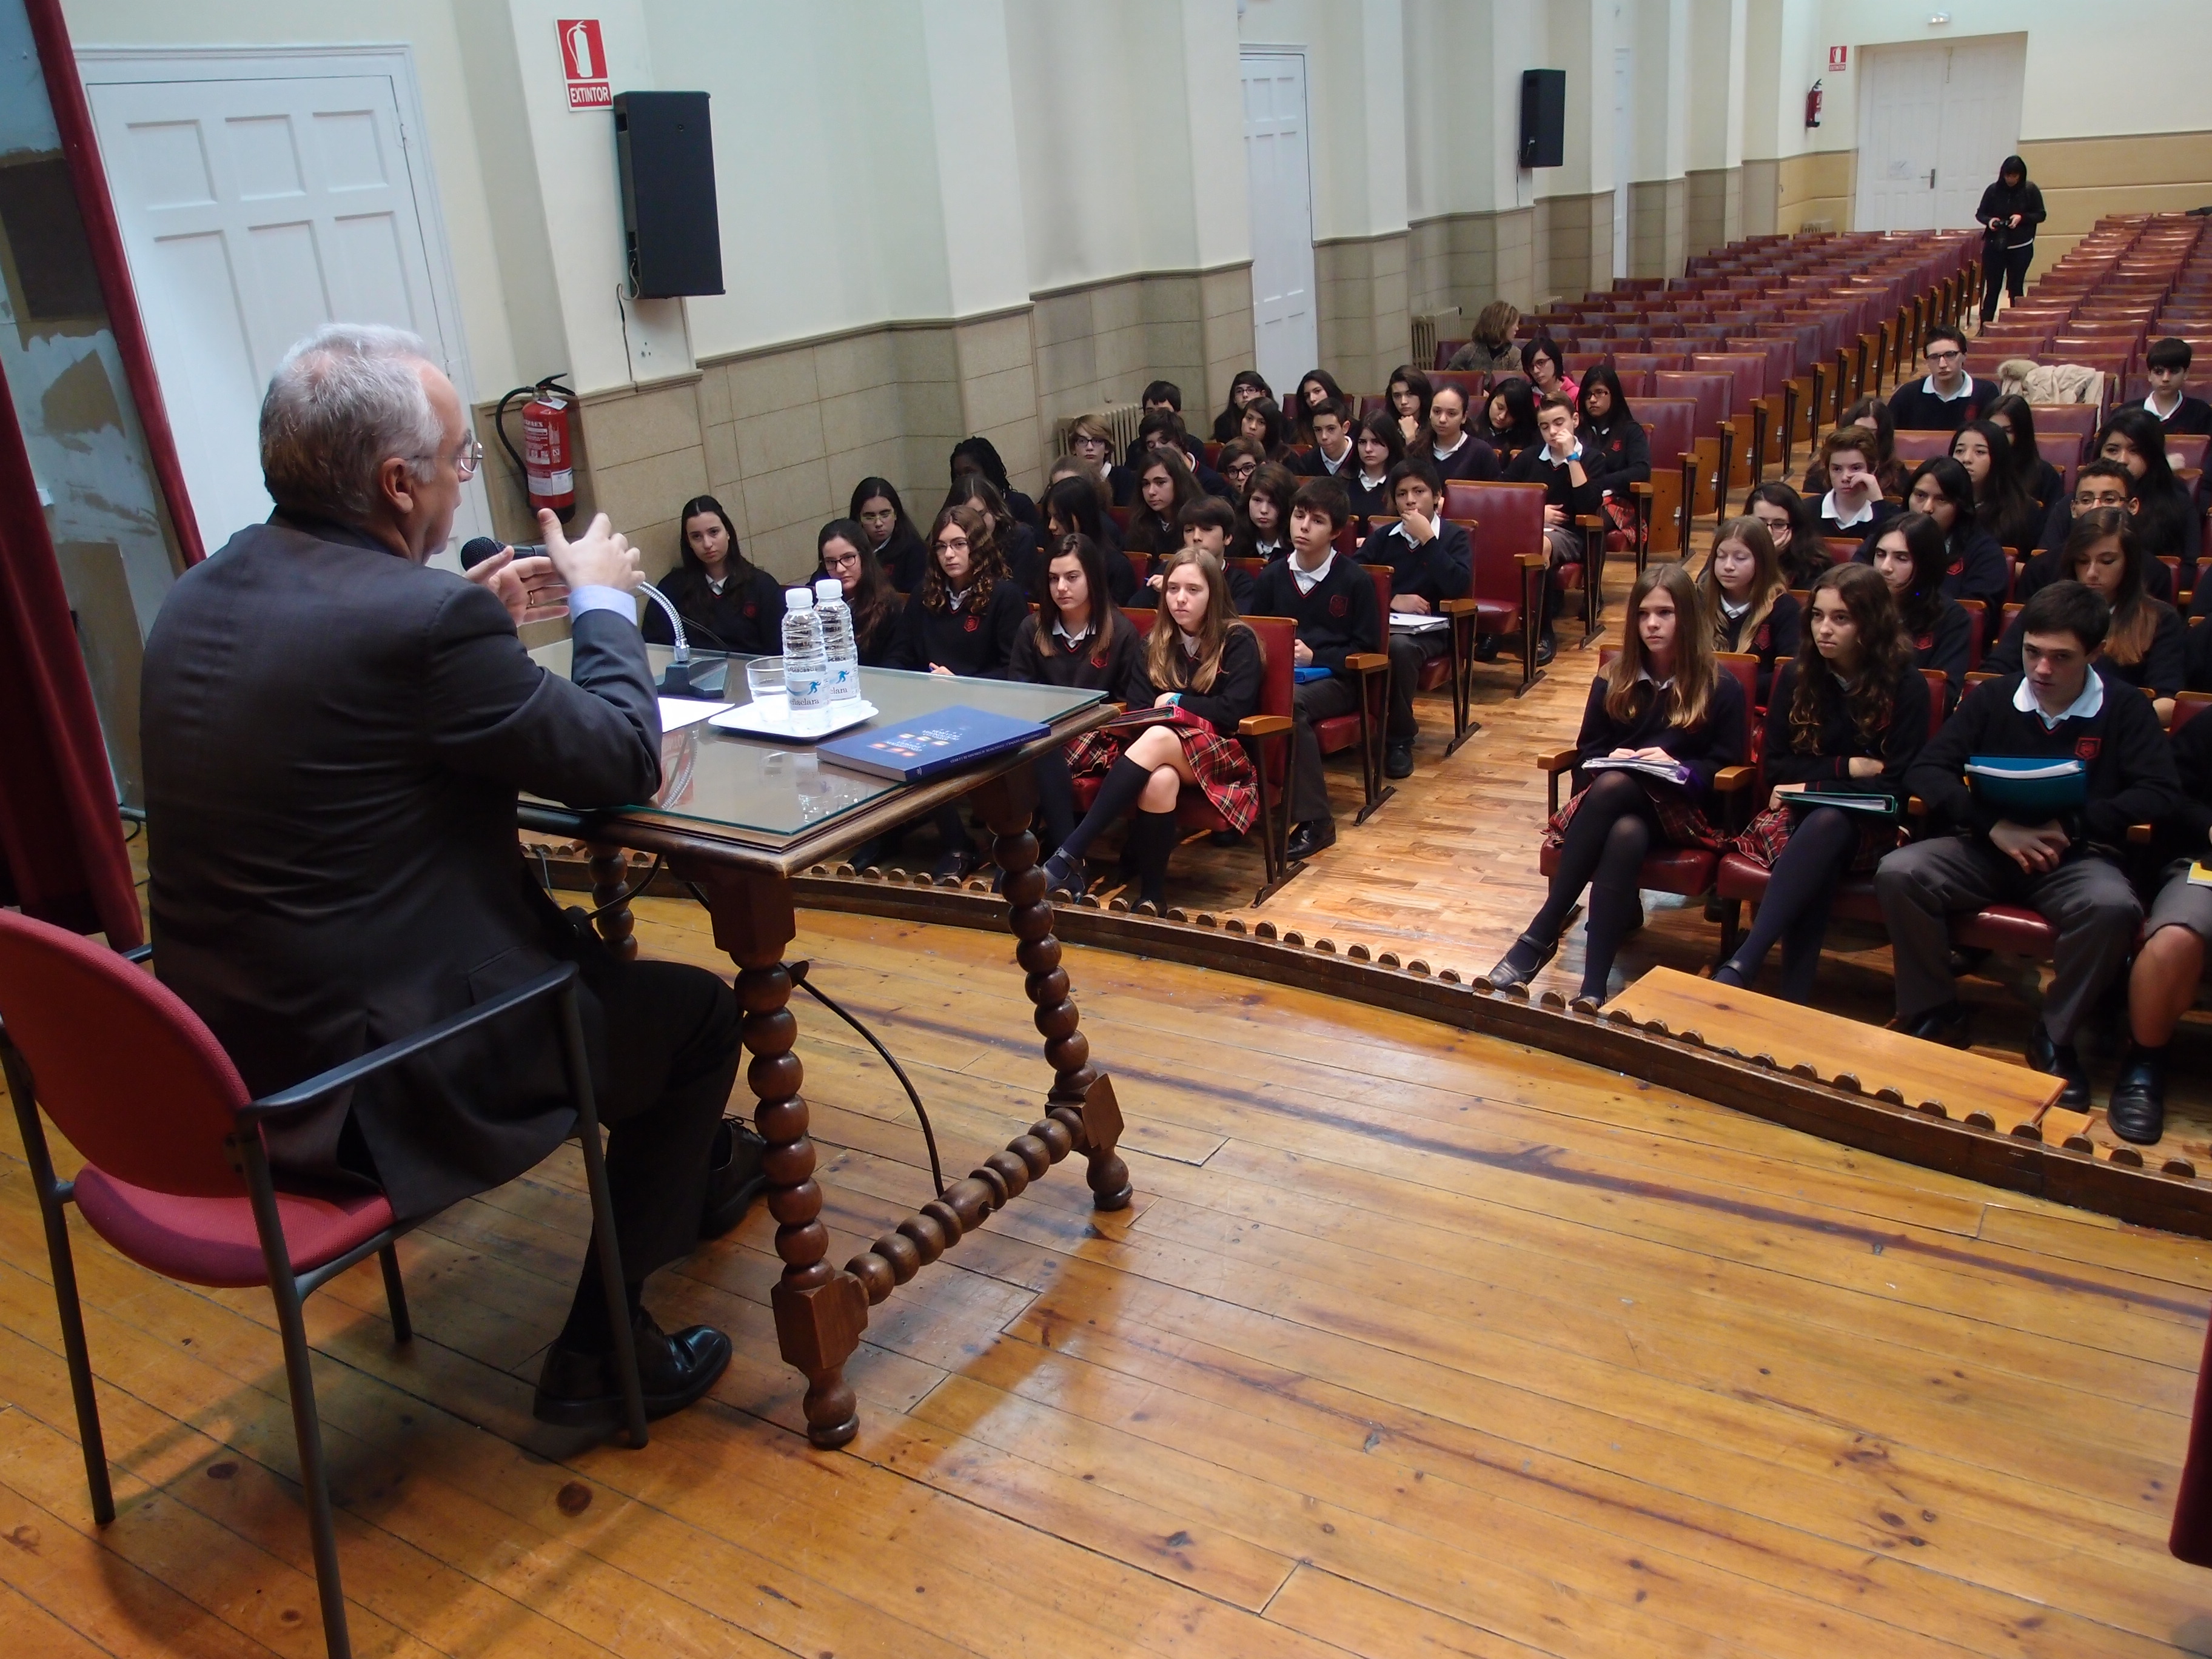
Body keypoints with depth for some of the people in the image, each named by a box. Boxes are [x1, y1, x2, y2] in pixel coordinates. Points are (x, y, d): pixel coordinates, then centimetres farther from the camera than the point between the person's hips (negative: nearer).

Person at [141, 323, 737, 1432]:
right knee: (700, 1013, 10)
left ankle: (680, 1183, 48)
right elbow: (621, 764, -12)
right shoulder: (425, 617, -24)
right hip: (369, 1088, -9)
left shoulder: (198, 598, 3)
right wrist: (604, 604, 3)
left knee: (587, 950, 28)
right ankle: (602, 1350, 17)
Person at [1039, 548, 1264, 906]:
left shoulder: (1238, 640, 0)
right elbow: (1139, 711, 2)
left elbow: (1233, 711, -10)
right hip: (1163, 751, 3)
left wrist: (1176, 703, -3)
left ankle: (1069, 856, -42)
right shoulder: (1156, 644, 12)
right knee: (1160, 779, -38)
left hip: (1224, 755, -3)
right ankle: (1151, 894, -31)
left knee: (1159, 739, -37)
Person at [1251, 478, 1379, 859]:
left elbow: (1367, 647, 0)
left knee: (1290, 701, -38)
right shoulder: (1271, 577, 11)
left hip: (1334, 680, -3)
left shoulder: (1355, 579, 1)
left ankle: (1314, 820, -32)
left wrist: (1315, 657, -12)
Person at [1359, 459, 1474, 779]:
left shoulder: (1455, 536, 9)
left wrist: (1427, 539, -9)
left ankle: (1400, 738, -21)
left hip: (1429, 630, -2)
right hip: (1382, 624, 2)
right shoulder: (1382, 537, 17)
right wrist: (1392, 600, -8)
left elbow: (1459, 586, -9)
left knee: (1400, 646, -39)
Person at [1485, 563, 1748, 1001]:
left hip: (1680, 808, -2)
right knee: (1624, 835, -36)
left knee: (1614, 786, -37)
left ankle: (1542, 934, -38)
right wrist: (1611, 759, -8)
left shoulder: (1721, 688, 4)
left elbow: (1724, 765, 2)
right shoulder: (1614, 679, 11)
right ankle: (1593, 986, -38)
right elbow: (1587, 750, 14)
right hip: (1618, 802, 3)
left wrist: (1677, 767, -16)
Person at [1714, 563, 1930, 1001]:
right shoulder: (1796, 676, 4)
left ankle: (1742, 965, -47)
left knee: (1826, 823, -37)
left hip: (1867, 827, -2)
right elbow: (1775, 767, 4)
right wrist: (1849, 768, -8)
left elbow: (1898, 787, -7)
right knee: (1816, 866, -35)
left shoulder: (1905, 686, -3)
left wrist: (1813, 788, -13)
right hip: (1797, 815, 2)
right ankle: (1794, 999, -41)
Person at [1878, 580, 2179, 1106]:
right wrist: (1994, 826, -18)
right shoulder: (1992, 698, 7)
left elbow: (2162, 793, -6)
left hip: (2076, 856, -1)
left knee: (2114, 906, -35)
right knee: (1897, 874, -26)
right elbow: (1924, 770, -1)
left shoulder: (2125, 712, 4)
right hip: (1988, 849, 2)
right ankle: (1937, 1018, -9)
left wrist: (2073, 826, -20)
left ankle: (2053, 1039, -12)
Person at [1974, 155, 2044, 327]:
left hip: (2021, 248, 0)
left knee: (2016, 288, 5)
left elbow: (2041, 215, 1)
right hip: (1994, 247, 0)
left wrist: (2022, 218, -17)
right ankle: (1985, 326, 4)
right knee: (1992, 288, 1)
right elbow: (1980, 214, 6)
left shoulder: (2030, 190, -3)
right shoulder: (1993, 190, -2)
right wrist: (1990, 220, -15)